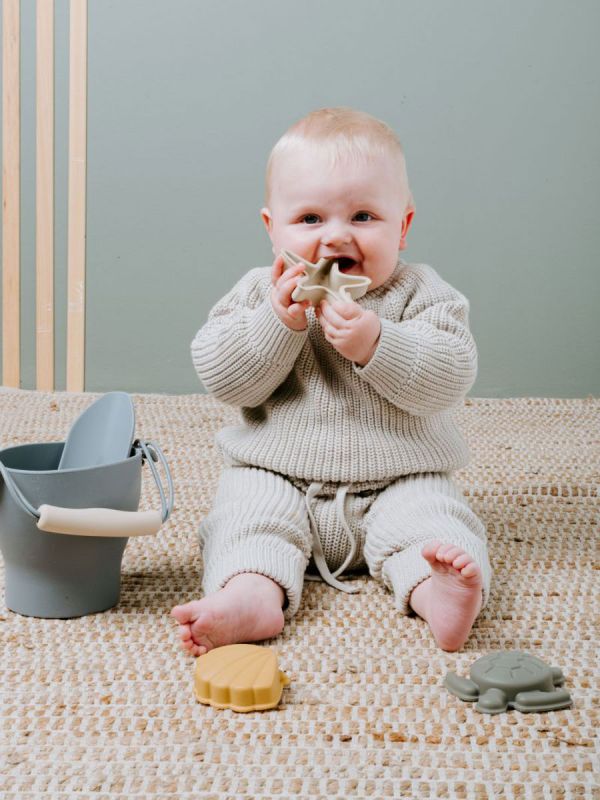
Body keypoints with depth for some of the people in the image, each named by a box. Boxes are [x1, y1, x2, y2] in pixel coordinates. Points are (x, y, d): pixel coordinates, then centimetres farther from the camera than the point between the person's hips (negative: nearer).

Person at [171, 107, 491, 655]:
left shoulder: (420, 295, 0)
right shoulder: (260, 293, 4)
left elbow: (449, 380, -13)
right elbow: (222, 379, -6)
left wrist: (375, 344, -27)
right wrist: (278, 322, -20)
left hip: (396, 481, 0)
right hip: (276, 477, 1)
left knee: (431, 518, -25)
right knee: (250, 509, -25)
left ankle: (435, 589, -49)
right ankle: (255, 594, -47)